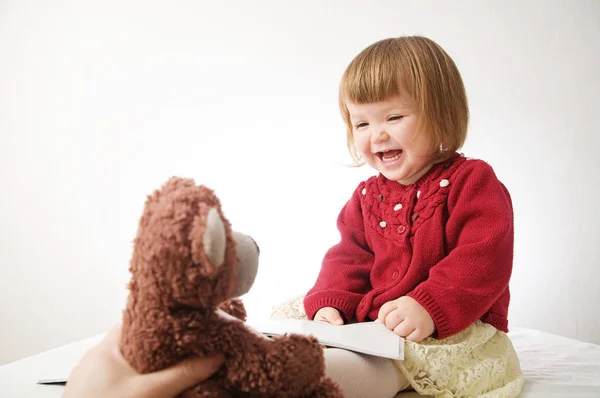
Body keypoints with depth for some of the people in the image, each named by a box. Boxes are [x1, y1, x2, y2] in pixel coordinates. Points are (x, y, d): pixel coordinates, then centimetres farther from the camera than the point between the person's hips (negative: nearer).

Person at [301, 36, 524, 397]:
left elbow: (484, 260, -18)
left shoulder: (471, 181, -6)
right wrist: (330, 303, -7)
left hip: (455, 332, -7)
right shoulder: (367, 196, 15)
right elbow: (349, 258, 14)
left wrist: (429, 307, -31)